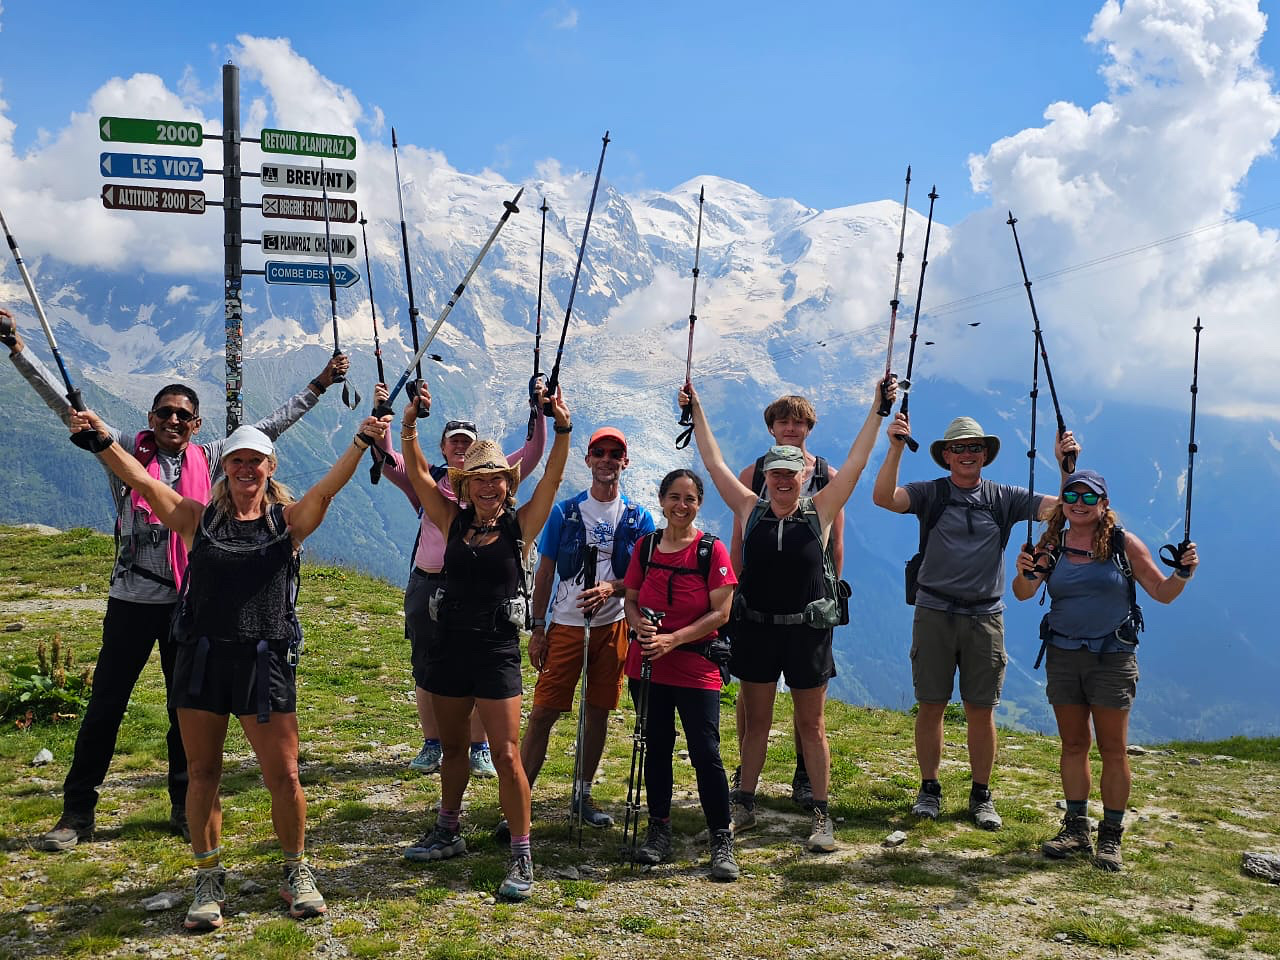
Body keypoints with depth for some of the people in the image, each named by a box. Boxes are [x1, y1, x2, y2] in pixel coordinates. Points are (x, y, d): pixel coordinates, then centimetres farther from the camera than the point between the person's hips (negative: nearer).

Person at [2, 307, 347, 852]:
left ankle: (186, 808, 24)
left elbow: (268, 429, 10)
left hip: (190, 602, 2)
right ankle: (76, 814, 15)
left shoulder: (209, 460, 5)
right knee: (105, 705, 3)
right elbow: (64, 403, -4)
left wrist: (318, 385, 10)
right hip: (132, 601, -2)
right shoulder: (127, 451, -1)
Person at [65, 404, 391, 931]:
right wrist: (101, 438, -9)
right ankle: (209, 880, 25)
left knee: (283, 776, 0)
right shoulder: (198, 520, 9)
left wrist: (360, 441, -24)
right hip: (201, 659, 2)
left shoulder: (289, 521, 5)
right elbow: (140, 479, 2)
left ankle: (297, 872, 22)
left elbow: (326, 488, -10)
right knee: (202, 774, 9)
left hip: (265, 663, -2)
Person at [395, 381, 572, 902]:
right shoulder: (454, 522, 5)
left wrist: (563, 431, -27)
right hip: (448, 646, 4)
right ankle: (448, 833, 37)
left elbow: (551, 479, -13)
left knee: (506, 756, -6)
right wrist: (409, 426, -13)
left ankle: (522, 858, 3)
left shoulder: (521, 526, -3)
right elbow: (418, 475, 0)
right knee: (452, 747, 19)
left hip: (497, 651, -4)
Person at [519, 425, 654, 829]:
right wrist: (537, 628, -2)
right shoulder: (564, 511, 1)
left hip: (611, 626, 2)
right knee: (543, 712, -5)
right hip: (565, 625, -1)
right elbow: (545, 572, 3)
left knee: (597, 712, 9)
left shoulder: (638, 517, 3)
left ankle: (582, 796, 22)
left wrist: (611, 588, -18)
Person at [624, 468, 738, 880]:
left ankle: (722, 840, 9)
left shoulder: (712, 550, -7)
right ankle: (659, 829, 26)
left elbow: (720, 613, -10)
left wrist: (673, 639, -19)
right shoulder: (645, 546, 5)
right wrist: (639, 624, -12)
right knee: (656, 748, 13)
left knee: (706, 753, -3)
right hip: (647, 664, 4)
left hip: (696, 666, -4)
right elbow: (631, 600, 11)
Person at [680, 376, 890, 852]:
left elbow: (856, 461, -2)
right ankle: (744, 806, 25)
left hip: (808, 631, -2)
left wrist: (878, 407, -3)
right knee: (756, 722, 13)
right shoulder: (750, 509, 2)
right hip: (756, 629, 2)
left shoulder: (820, 510, -2)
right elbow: (714, 463, 5)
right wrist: (696, 409, 7)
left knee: (811, 726, 7)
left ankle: (821, 816, 15)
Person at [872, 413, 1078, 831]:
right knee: (931, 705, 5)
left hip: (984, 617, 1)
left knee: (981, 711, 6)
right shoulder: (930, 494, 1)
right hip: (934, 613, -1)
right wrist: (896, 448, -26)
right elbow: (883, 498, -16)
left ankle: (981, 795, 21)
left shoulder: (1004, 498, 7)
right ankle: (929, 789, 20)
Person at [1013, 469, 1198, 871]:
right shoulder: (1051, 545, 2)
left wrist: (1183, 572, -18)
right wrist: (1025, 573, -28)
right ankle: (1076, 827, 21)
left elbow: (1163, 593, 1)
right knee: (1073, 744, 10)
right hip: (1063, 655, 3)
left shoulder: (1124, 543, -2)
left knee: (1113, 748, 1)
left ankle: (1111, 835, 11)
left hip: (1112, 657, -2)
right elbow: (1023, 594, -7)